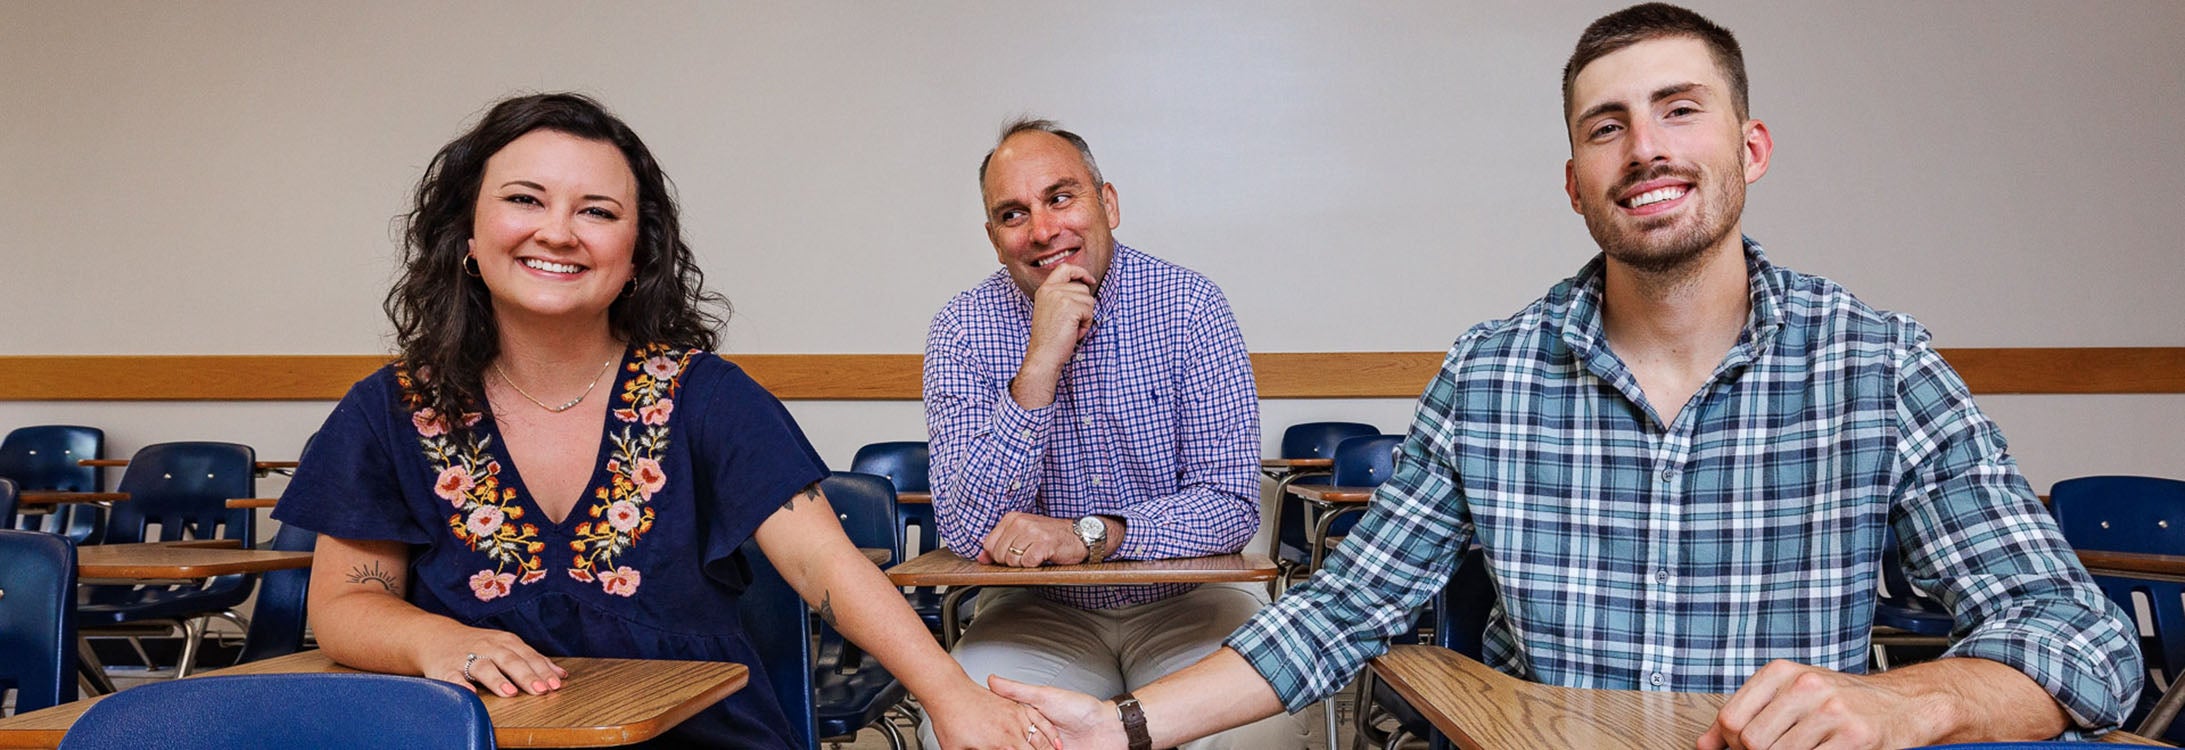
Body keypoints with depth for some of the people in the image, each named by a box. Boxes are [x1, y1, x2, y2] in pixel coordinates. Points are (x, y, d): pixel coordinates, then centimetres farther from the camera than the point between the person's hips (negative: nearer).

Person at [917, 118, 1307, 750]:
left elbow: (1231, 505, -11)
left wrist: (1089, 535, -26)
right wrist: (1041, 364, -26)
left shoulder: (1189, 305, -8)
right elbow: (969, 533, -17)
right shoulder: (963, 330, -7)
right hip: (1040, 610, 0)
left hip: (1185, 599, 0)